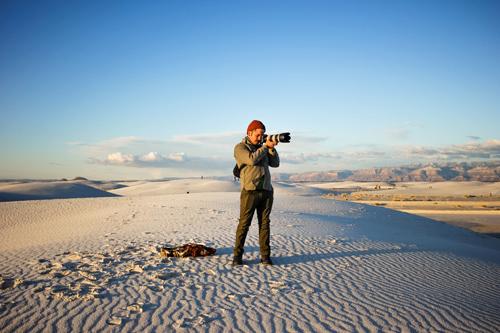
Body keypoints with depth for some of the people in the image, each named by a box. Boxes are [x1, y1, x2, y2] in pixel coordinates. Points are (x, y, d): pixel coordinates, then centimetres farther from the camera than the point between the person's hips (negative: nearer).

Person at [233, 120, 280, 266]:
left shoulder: (262, 147, 19)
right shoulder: (240, 147, 1)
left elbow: (275, 163, 11)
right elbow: (252, 160, -17)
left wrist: (272, 148, -2)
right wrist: (266, 146, -10)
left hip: (266, 190, 5)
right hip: (250, 190, -5)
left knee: (264, 223, 4)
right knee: (244, 223, -4)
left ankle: (265, 256, 8)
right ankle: (237, 255, 4)